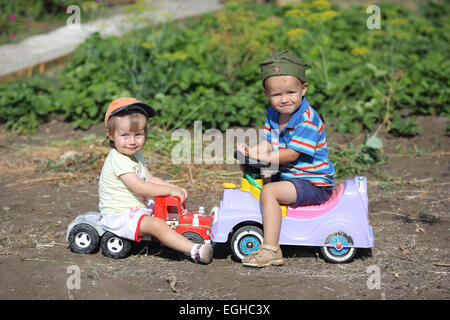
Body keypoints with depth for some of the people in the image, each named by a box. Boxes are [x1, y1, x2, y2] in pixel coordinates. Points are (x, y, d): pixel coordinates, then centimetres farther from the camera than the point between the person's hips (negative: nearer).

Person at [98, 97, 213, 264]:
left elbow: (151, 179, 13)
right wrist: (170, 190, -19)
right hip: (119, 215, -11)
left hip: (136, 210, 11)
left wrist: (176, 188, -2)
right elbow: (139, 187, -24)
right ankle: (195, 251, -38)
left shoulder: (136, 156, 11)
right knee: (156, 224, -29)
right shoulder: (117, 160, -20)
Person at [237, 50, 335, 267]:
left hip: (314, 184, -9)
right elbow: (268, 144, 5)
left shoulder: (307, 120, -22)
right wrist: (249, 150, -16)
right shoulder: (273, 115, 5)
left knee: (269, 191, -26)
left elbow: (291, 154, -24)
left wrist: (259, 156, -25)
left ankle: (270, 249, -23)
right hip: (289, 176, 9)